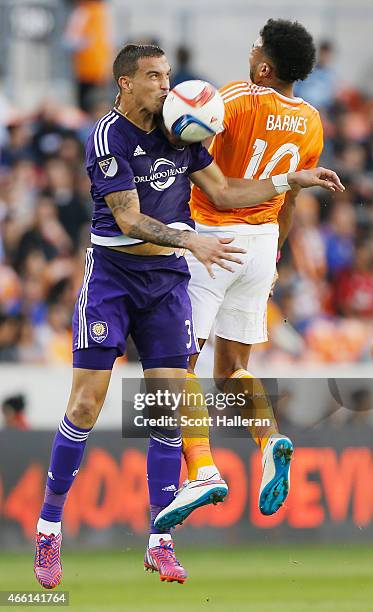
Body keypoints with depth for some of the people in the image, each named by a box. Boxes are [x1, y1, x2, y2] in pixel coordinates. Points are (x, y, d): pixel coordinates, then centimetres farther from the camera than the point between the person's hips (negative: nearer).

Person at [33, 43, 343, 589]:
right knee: (86, 405, -9)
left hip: (168, 277, 5)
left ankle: (160, 543, 2)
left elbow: (221, 193, 15)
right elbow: (130, 220, -18)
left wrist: (292, 181, 9)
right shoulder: (108, 138, -12)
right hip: (113, 274, -5)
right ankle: (48, 530, 3)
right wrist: (192, 242, -30)